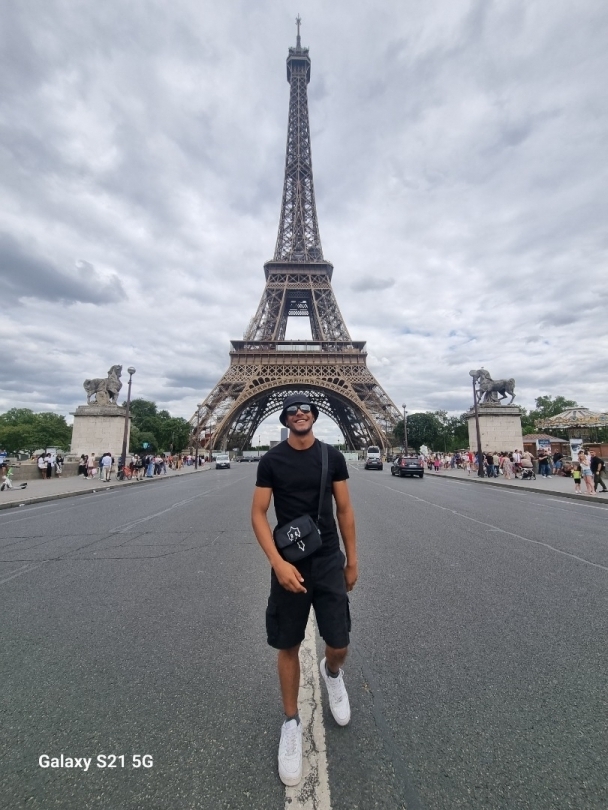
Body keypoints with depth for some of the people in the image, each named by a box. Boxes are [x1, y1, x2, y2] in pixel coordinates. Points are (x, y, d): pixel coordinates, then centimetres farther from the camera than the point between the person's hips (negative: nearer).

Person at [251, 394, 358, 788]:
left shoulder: (332, 457, -2)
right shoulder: (271, 460, -7)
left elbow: (344, 510, 3)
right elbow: (258, 514, -6)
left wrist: (352, 560, 6)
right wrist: (278, 563, -17)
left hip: (329, 561, 1)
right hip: (289, 563, -1)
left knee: (339, 645, 6)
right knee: (288, 646, 12)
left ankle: (332, 673, 44)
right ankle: (292, 723, 39)